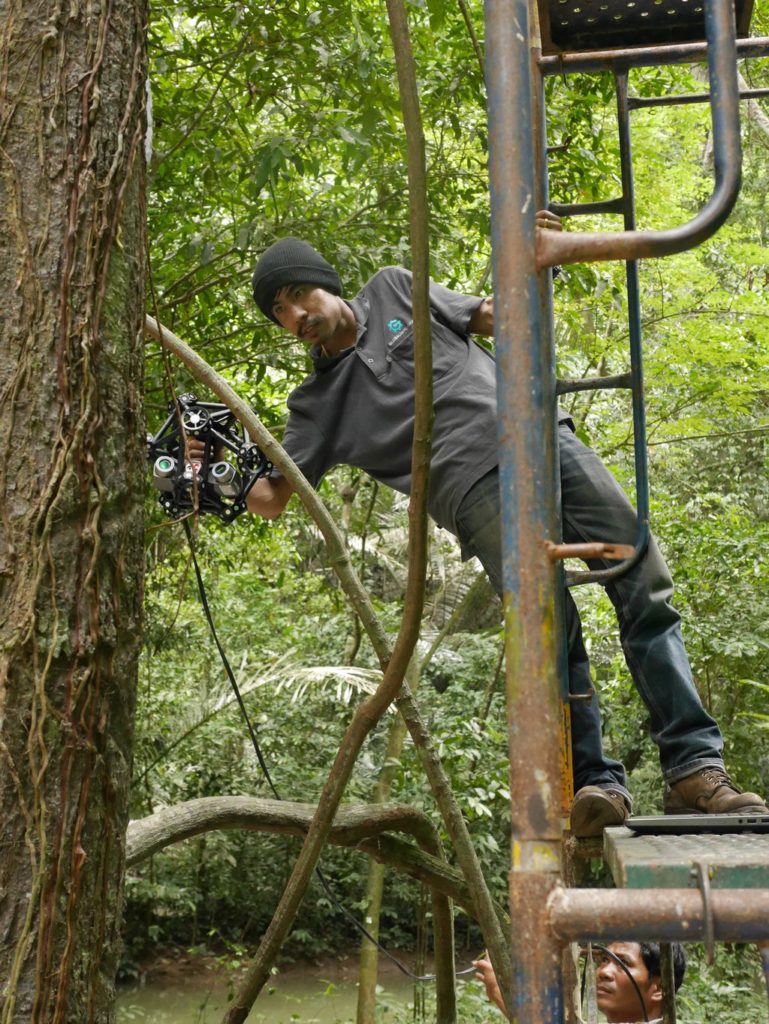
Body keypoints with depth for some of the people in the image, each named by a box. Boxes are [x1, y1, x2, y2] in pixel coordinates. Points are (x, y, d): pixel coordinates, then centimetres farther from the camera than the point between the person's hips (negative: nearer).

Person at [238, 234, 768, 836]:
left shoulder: (394, 289, 21)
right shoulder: (318, 402, 16)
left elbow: (497, 319, 27)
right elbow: (270, 499, 12)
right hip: (478, 487, -2)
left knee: (646, 591, -10)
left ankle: (695, 768, -8)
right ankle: (596, 785, -12)